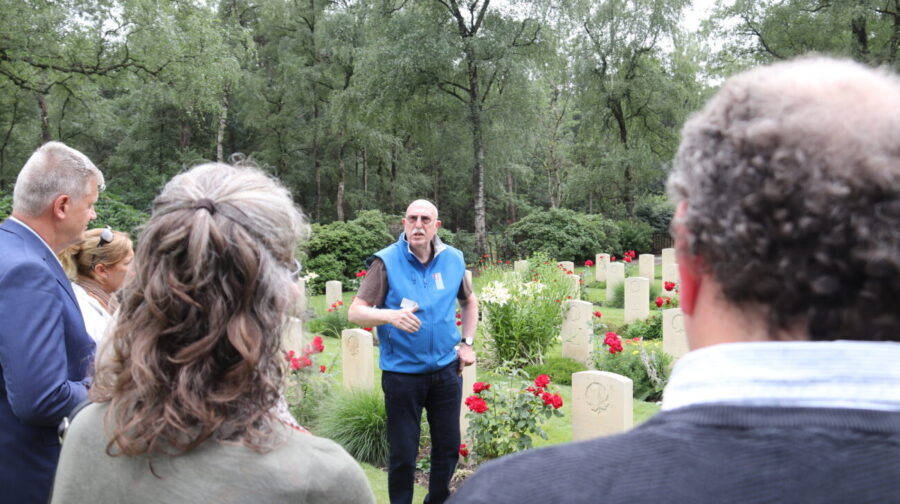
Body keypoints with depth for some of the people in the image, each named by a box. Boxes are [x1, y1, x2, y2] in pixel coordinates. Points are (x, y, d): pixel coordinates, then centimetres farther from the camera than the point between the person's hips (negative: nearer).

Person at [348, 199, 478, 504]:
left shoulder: (453, 260, 0)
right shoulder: (386, 261, -12)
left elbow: (469, 302, 19)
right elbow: (355, 312, -16)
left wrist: (467, 342, 9)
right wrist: (390, 315, -34)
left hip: (446, 370, 4)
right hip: (401, 373, -4)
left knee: (448, 448, 15)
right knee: (403, 454, 6)